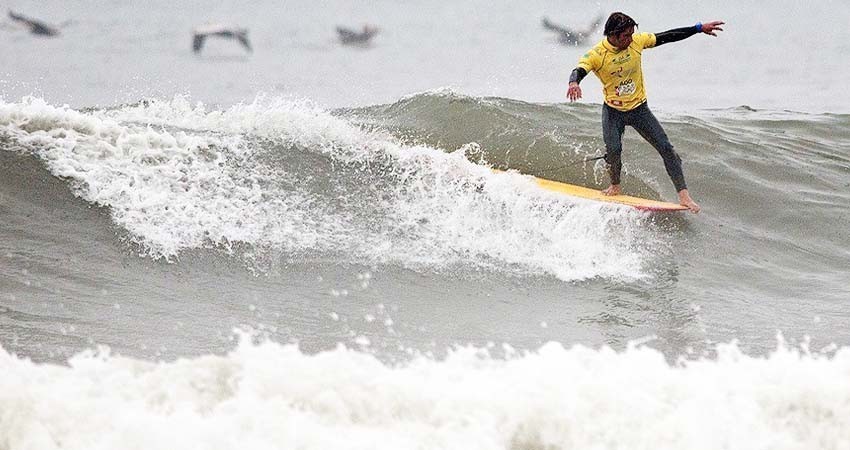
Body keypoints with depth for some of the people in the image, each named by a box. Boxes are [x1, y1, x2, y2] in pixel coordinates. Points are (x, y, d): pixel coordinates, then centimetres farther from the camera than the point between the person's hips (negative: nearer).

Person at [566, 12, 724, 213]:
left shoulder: (636, 42, -10)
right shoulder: (597, 55, -20)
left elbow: (668, 37, -2)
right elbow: (579, 70, -36)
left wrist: (699, 28, -1)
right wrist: (574, 83, -61)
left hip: (639, 108, 3)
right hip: (613, 111, -3)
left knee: (666, 148, -7)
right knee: (613, 150, -22)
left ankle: (683, 194, -4)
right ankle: (615, 186, 7)